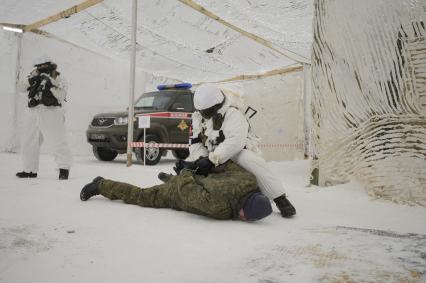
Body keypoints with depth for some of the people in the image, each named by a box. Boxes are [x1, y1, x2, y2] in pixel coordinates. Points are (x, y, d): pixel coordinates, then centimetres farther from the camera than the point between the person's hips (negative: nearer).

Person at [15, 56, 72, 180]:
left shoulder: (59, 79, 3)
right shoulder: (36, 77, 19)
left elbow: (61, 96, -10)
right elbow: (23, 86, 9)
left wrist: (50, 84, -19)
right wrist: (32, 79, -8)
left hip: (51, 114, -6)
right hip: (34, 114, 6)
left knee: (57, 142, -13)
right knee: (29, 143, 10)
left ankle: (64, 169, -5)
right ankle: (30, 170, 21)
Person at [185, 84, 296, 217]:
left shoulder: (232, 114, -22)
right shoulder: (198, 117, 1)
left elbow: (235, 141, -37)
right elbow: (195, 141, 0)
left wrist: (212, 159, -45)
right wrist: (200, 158, -22)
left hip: (237, 151, -7)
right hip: (212, 155, 7)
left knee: (250, 161, -38)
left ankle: (280, 200, -32)